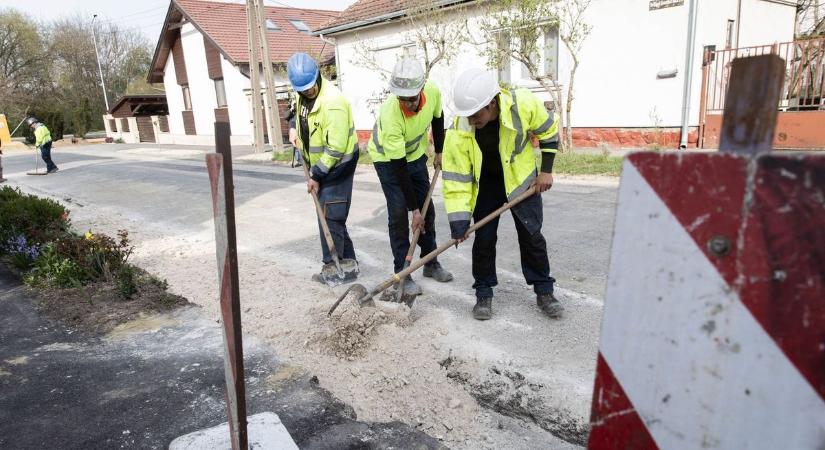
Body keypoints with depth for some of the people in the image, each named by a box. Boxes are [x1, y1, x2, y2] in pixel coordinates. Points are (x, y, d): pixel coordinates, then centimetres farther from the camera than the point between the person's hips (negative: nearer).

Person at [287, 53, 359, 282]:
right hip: (319, 164, 9)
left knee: (330, 217, -4)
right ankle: (348, 263, 23)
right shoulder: (303, 95, 2)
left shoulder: (332, 102, -26)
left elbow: (336, 148, -25)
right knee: (332, 216, 13)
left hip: (337, 166, -9)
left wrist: (317, 176, -18)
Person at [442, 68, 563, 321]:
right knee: (484, 238, -1)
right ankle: (484, 293, 16)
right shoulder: (459, 132, -30)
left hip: (522, 178, 0)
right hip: (484, 184, 0)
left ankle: (544, 291, 19)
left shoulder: (523, 104, -29)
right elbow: (456, 177, -24)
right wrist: (459, 220, -25)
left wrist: (546, 171, -7)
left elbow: (548, 131, -8)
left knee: (531, 235, 3)